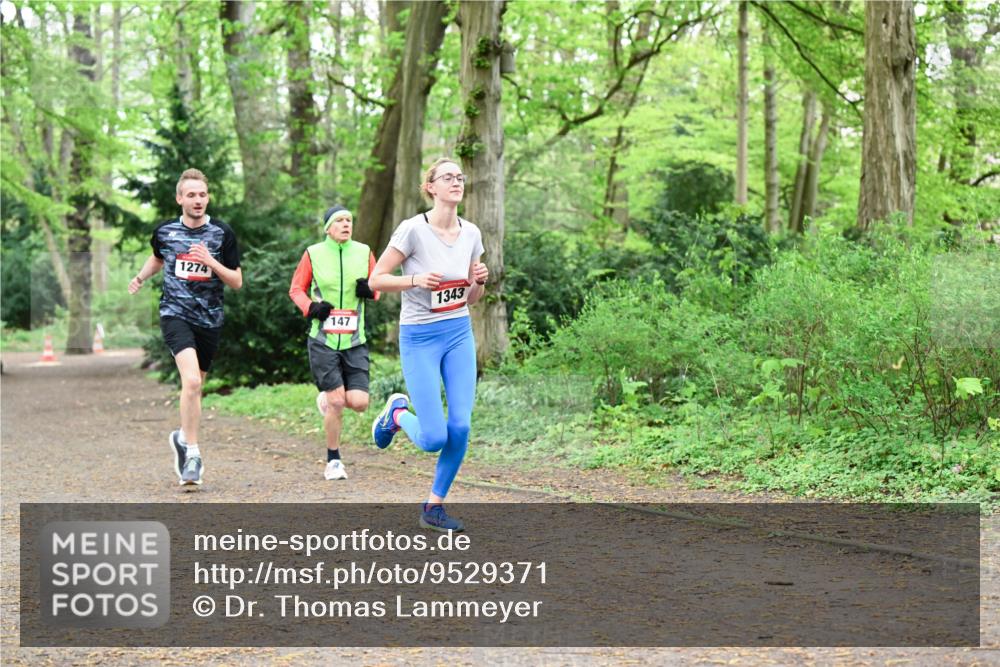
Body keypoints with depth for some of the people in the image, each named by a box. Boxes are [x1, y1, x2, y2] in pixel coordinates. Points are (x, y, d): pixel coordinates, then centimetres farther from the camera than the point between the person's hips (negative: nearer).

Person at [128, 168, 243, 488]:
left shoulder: (222, 233, -1)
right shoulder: (165, 231, 3)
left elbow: (237, 282, -1)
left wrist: (211, 262, -16)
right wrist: (141, 277, 11)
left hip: (209, 320, 2)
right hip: (175, 314, -2)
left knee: (194, 387, 13)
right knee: (192, 381, -22)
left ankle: (183, 438, 39)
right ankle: (192, 452, -15)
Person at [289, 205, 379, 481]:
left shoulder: (364, 252, 6)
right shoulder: (313, 254, 0)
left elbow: (378, 288, 17)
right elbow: (296, 289, 9)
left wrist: (369, 290, -7)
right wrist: (310, 306, -10)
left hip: (354, 341, 2)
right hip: (323, 341, -2)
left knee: (359, 403, -8)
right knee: (337, 402, -8)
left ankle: (327, 399, 27)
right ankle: (333, 460, 11)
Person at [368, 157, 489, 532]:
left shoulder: (471, 233, 4)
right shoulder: (413, 229, -13)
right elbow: (376, 279, -9)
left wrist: (480, 280, -7)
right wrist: (416, 280, -23)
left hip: (459, 334, 5)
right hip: (420, 338, -5)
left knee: (460, 427, -5)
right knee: (434, 438, -10)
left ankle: (434, 506, 11)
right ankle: (397, 413, 24)